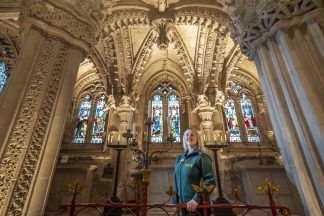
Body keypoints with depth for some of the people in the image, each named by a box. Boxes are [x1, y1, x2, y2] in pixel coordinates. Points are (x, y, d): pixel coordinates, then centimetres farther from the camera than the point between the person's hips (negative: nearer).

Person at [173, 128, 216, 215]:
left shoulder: (201, 157, -12)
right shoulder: (179, 158, 5)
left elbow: (210, 181, -19)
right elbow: (176, 181, 10)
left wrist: (197, 198, -26)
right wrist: (175, 200, 8)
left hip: (198, 204, -5)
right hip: (183, 203, 6)